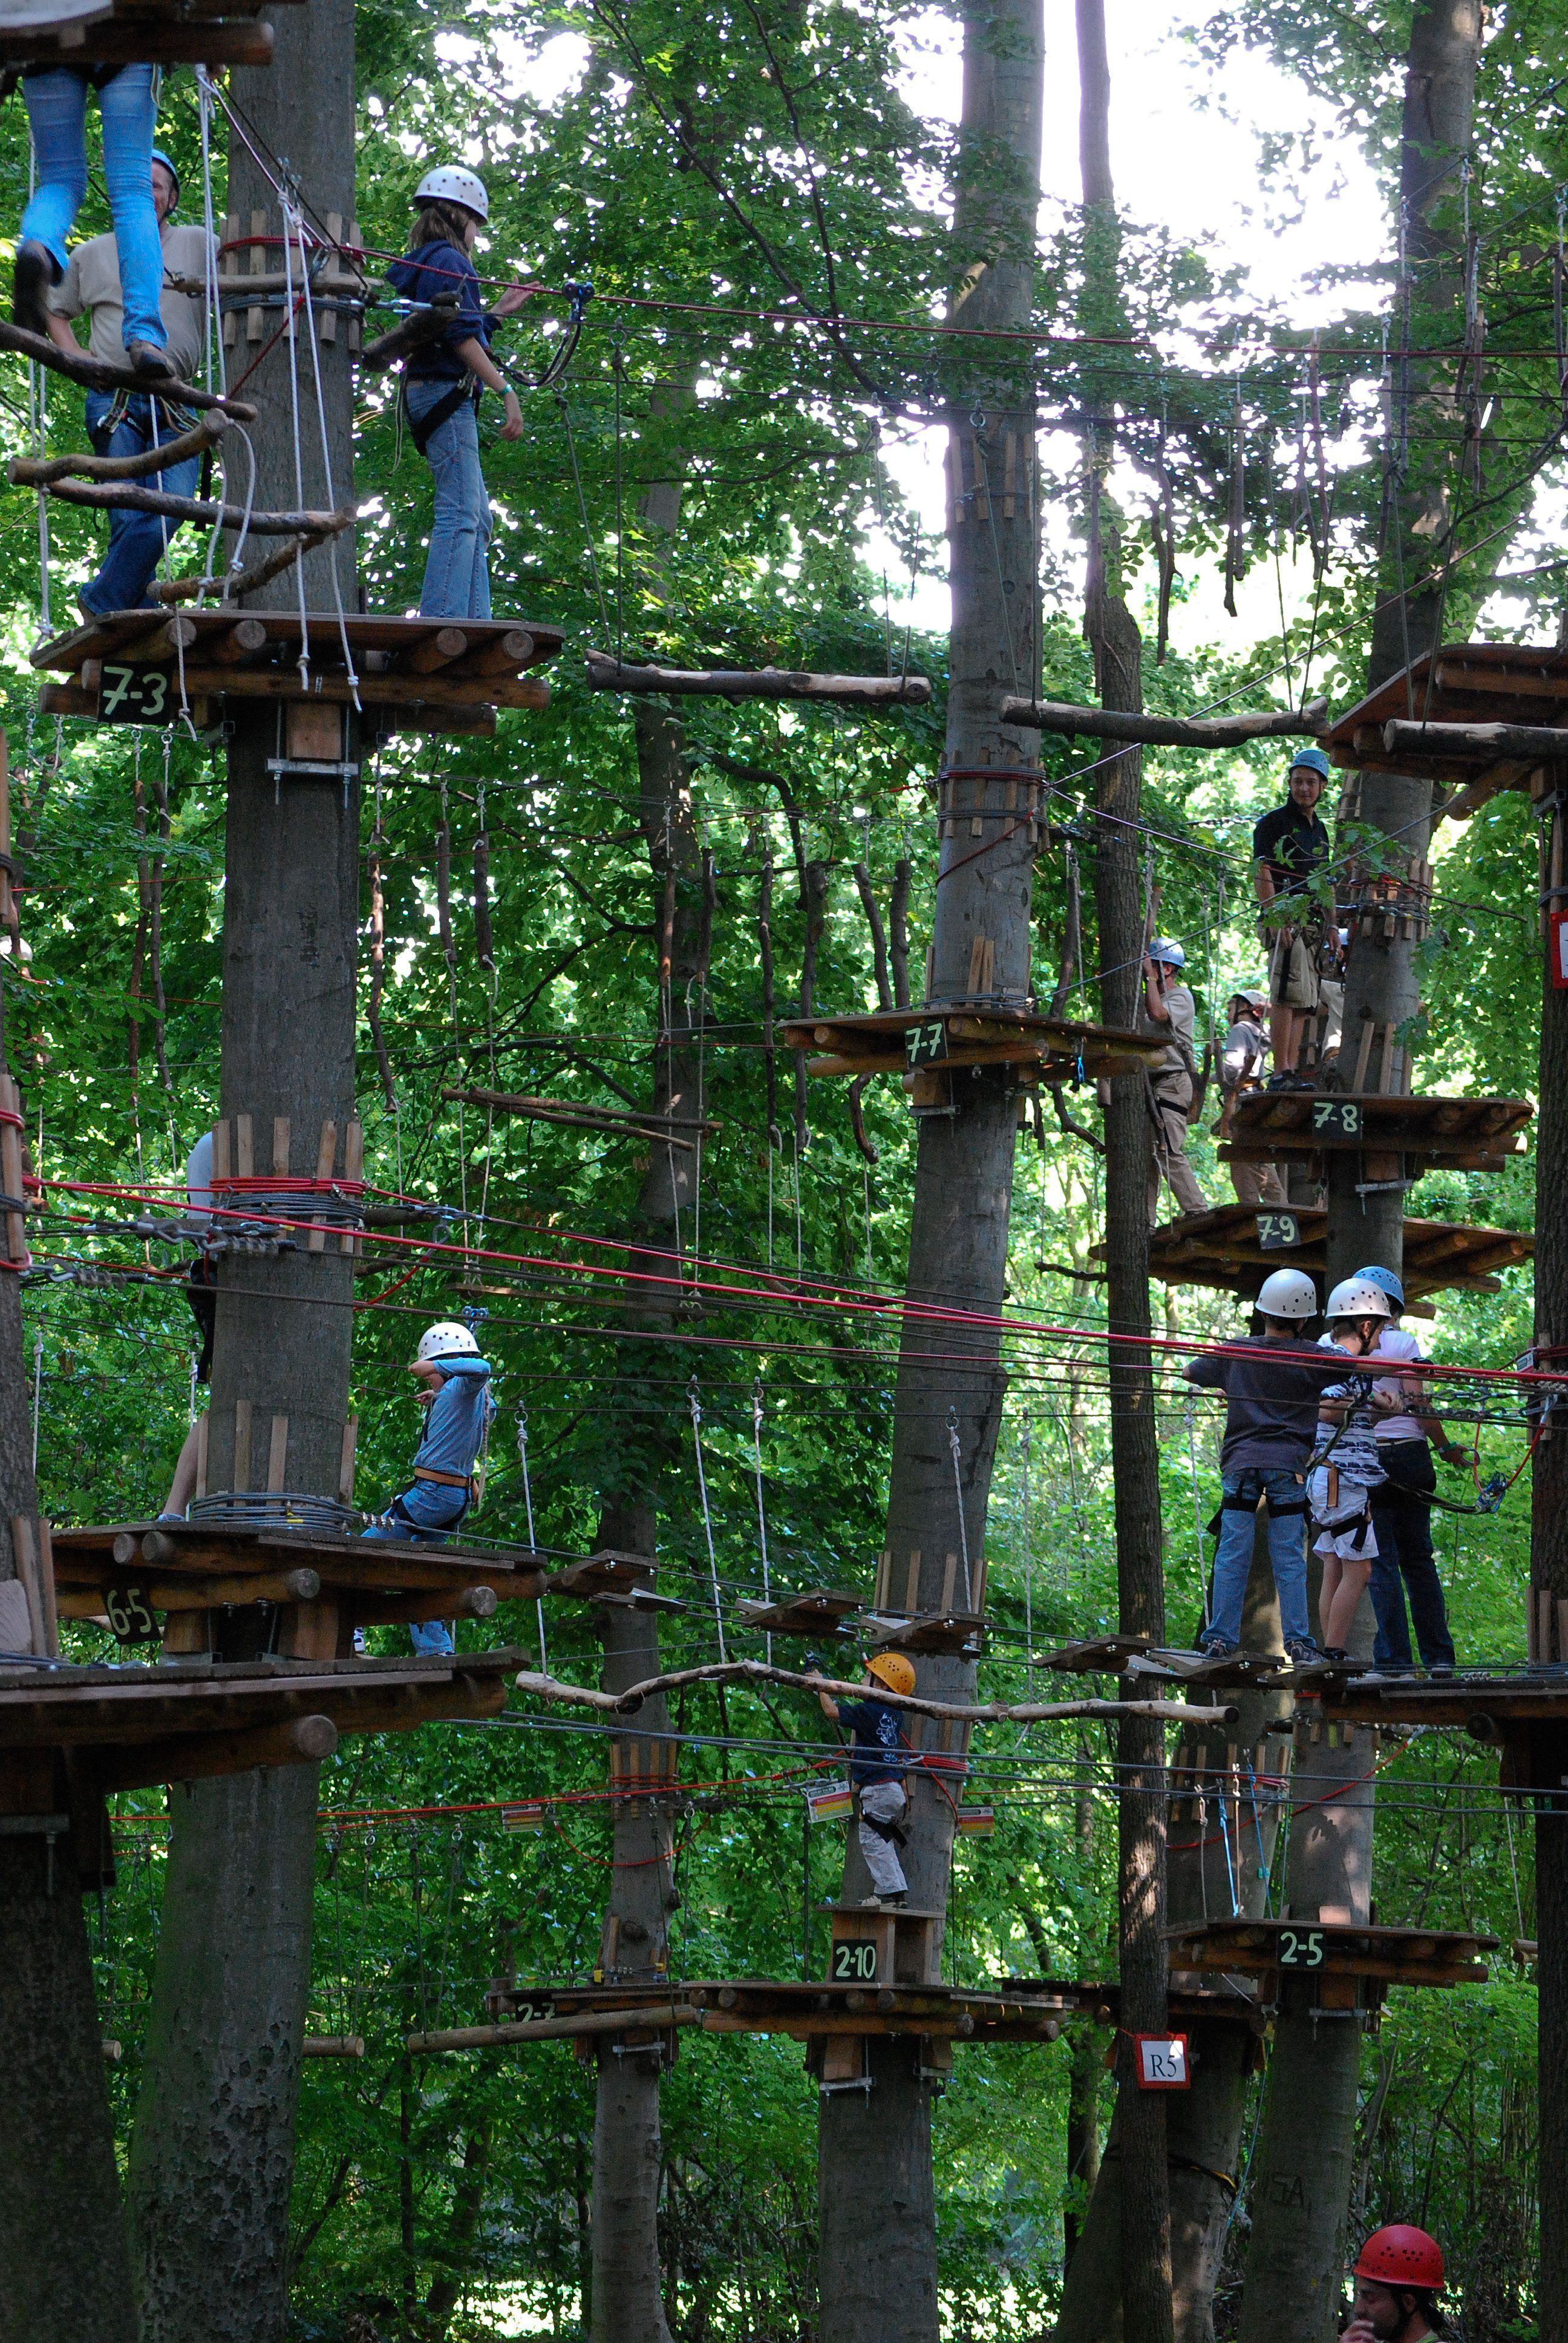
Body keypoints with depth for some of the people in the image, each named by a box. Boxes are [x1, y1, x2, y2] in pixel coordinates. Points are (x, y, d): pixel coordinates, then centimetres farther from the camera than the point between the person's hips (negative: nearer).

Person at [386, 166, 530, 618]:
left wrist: (497, 312, 35)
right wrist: (503, 387, -18)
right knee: (460, 515, -16)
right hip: (446, 392, -11)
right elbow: (460, 335, -18)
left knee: (477, 518, 11)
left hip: (426, 391, 11)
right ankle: (440, 627, -24)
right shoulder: (448, 260, -8)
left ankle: (473, 624, 7)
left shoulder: (423, 264, 23)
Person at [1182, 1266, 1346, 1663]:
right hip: (1288, 1464, -2)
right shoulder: (1309, 1358, -2)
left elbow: (1188, 1372, 23)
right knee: (1290, 1559, 0)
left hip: (1240, 1462, 2)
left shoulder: (1234, 1352, 7)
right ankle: (1297, 1642, -4)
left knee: (1232, 1555, 3)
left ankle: (1221, 1639, 0)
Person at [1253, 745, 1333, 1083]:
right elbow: (1261, 875, -10)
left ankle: (1292, 1073, 5)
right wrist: (1276, 919, -20)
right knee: (1287, 996, -16)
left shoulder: (1319, 830, 22)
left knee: (1302, 1003, 5)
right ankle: (1282, 1074, -21)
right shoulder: (1274, 822, -2)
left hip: (1311, 924, 8)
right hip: (1286, 921, -8)